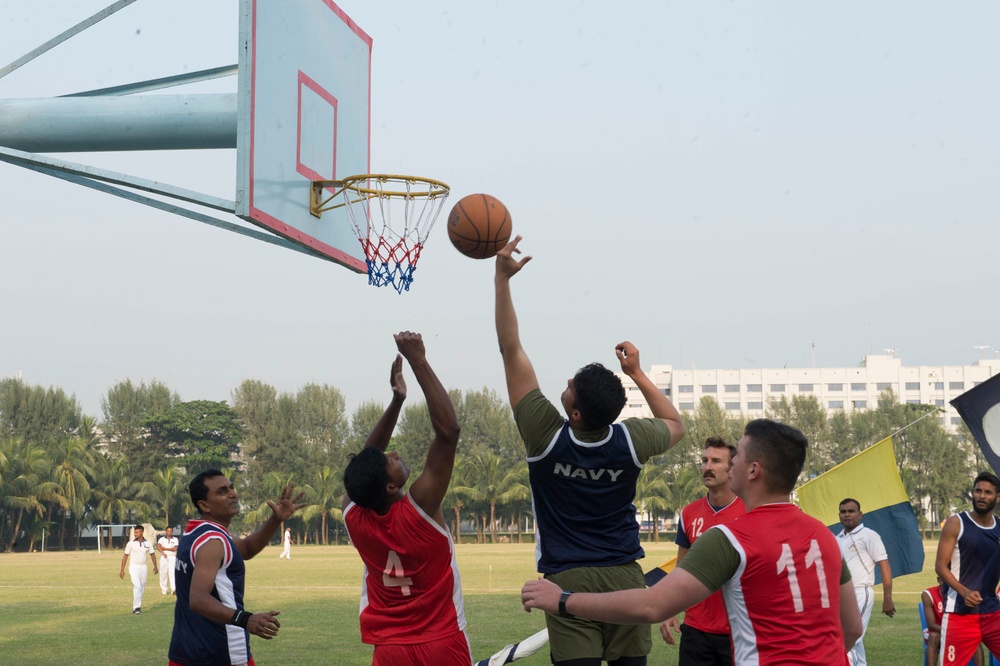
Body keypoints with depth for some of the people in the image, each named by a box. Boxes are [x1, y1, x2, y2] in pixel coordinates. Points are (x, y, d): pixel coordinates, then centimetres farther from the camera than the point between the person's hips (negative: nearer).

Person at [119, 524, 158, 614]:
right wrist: (122, 570, -2)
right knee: (137, 586, -18)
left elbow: (152, 555, 10)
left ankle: (137, 607, 18)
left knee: (142, 588, 7)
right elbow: (125, 556, 2)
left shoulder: (148, 543, 4)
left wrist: (155, 566, -4)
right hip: (133, 567, -4)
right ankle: (136, 608, -21)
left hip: (143, 567, 4)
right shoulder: (130, 544, -2)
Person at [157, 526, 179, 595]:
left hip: (172, 558, -1)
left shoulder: (175, 539, 10)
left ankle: (174, 589, -21)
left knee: (173, 573, -12)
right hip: (164, 558, 1)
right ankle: (164, 589, 12)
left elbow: (175, 548, -5)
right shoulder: (162, 539, 8)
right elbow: (158, 546, -12)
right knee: (163, 573, 2)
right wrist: (163, 553, -28)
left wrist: (164, 548, -6)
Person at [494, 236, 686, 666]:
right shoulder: (630, 441, -4)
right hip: (625, 576, 3)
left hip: (568, 579, -3)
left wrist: (502, 278, -3)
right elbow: (676, 426, 22)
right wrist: (637, 373, 21)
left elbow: (511, 349, -5)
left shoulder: (546, 436, -11)